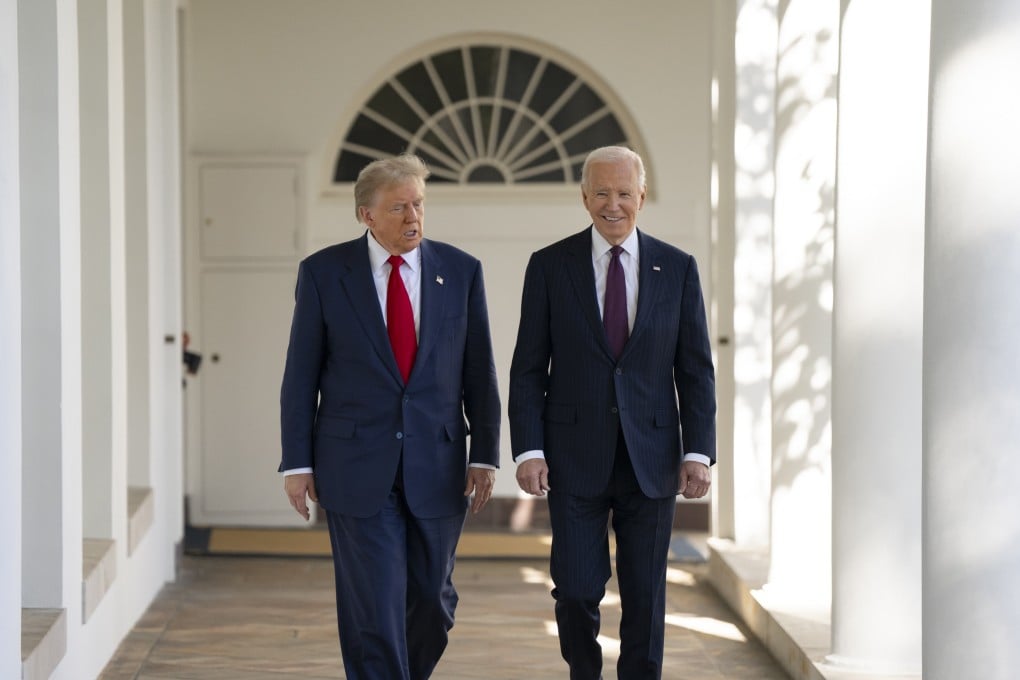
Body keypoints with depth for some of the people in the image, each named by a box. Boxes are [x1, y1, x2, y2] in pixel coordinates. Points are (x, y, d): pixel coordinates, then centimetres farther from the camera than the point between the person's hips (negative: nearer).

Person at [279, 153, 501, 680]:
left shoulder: (461, 271, 3)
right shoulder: (323, 272, -1)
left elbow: (479, 372, 6)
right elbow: (300, 376, 1)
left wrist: (485, 454, 2)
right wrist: (297, 462, -2)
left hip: (437, 467, 2)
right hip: (357, 471, -2)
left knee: (432, 599, 12)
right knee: (373, 607, -4)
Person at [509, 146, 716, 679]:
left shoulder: (677, 269, 5)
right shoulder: (549, 266, 2)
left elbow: (696, 369, 4)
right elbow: (528, 369, 1)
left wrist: (699, 451, -6)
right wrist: (528, 449, -9)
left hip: (651, 460, 1)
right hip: (575, 459, -1)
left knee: (645, 598, 5)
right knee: (577, 591, -2)